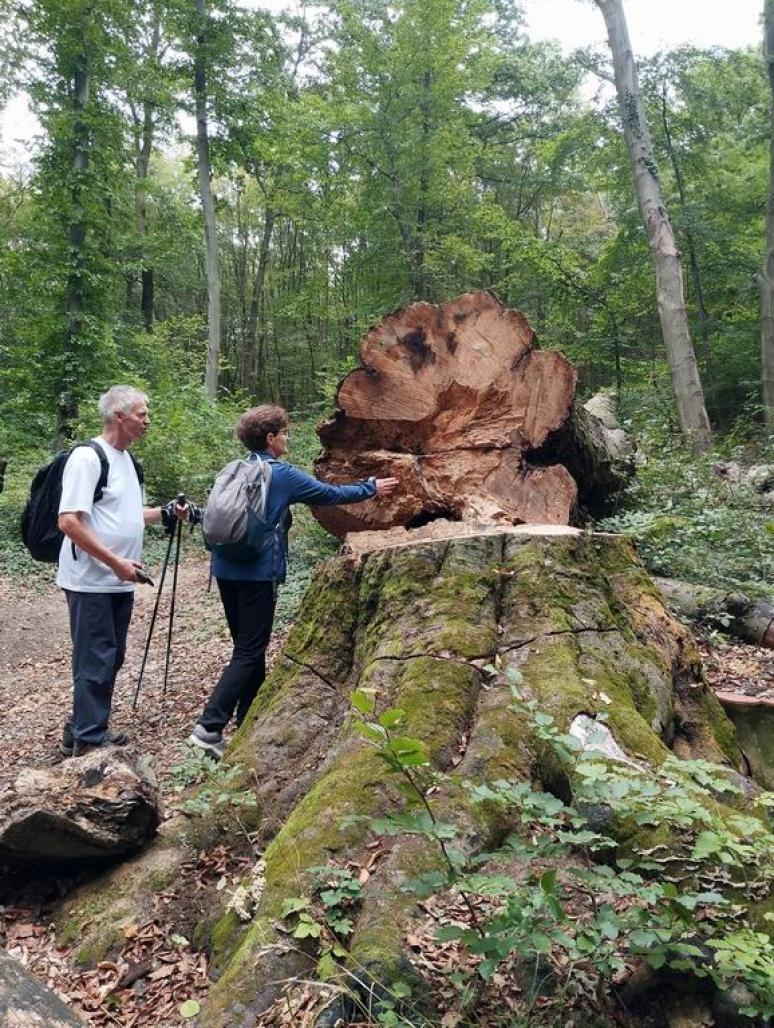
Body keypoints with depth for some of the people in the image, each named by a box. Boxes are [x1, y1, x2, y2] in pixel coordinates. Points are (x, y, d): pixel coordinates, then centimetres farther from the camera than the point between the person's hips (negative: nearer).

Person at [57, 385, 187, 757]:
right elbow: (69, 521, -22)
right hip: (92, 582, -9)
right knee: (96, 660, -2)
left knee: (110, 657, 16)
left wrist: (164, 512, 7)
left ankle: (80, 733, 29)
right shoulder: (87, 457, -16)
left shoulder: (126, 458, 12)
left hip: (119, 581, 9)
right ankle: (89, 741, 10)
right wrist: (116, 562, -22)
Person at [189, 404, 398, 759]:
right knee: (249, 652, -3)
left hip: (226, 569, 8)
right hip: (257, 573, -7)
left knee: (247, 646, 17)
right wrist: (372, 488, 14)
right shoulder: (282, 475, -8)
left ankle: (249, 721, 26)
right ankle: (209, 727, -8)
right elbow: (331, 494, 0)